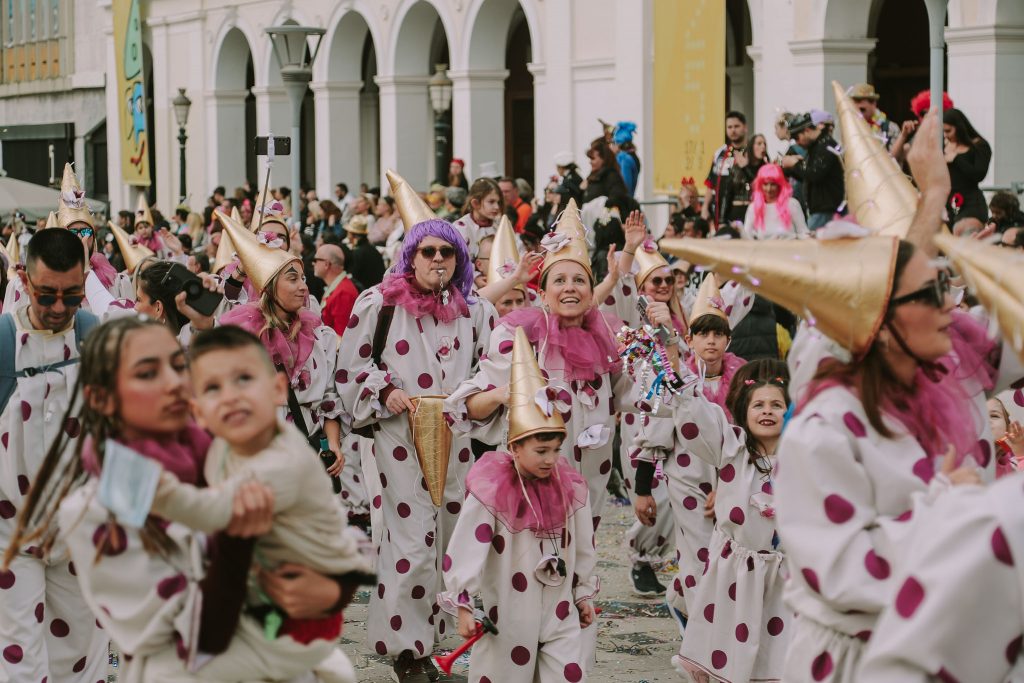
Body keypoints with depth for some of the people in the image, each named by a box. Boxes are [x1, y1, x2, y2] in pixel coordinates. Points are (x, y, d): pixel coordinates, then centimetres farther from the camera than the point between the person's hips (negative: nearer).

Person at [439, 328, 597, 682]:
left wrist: (584, 594, 16)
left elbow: (582, 547, 11)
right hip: (508, 615, -4)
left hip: (560, 610, 4)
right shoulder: (491, 490, -15)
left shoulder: (569, 486, 0)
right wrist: (463, 606, -17)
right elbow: (467, 550, -16)